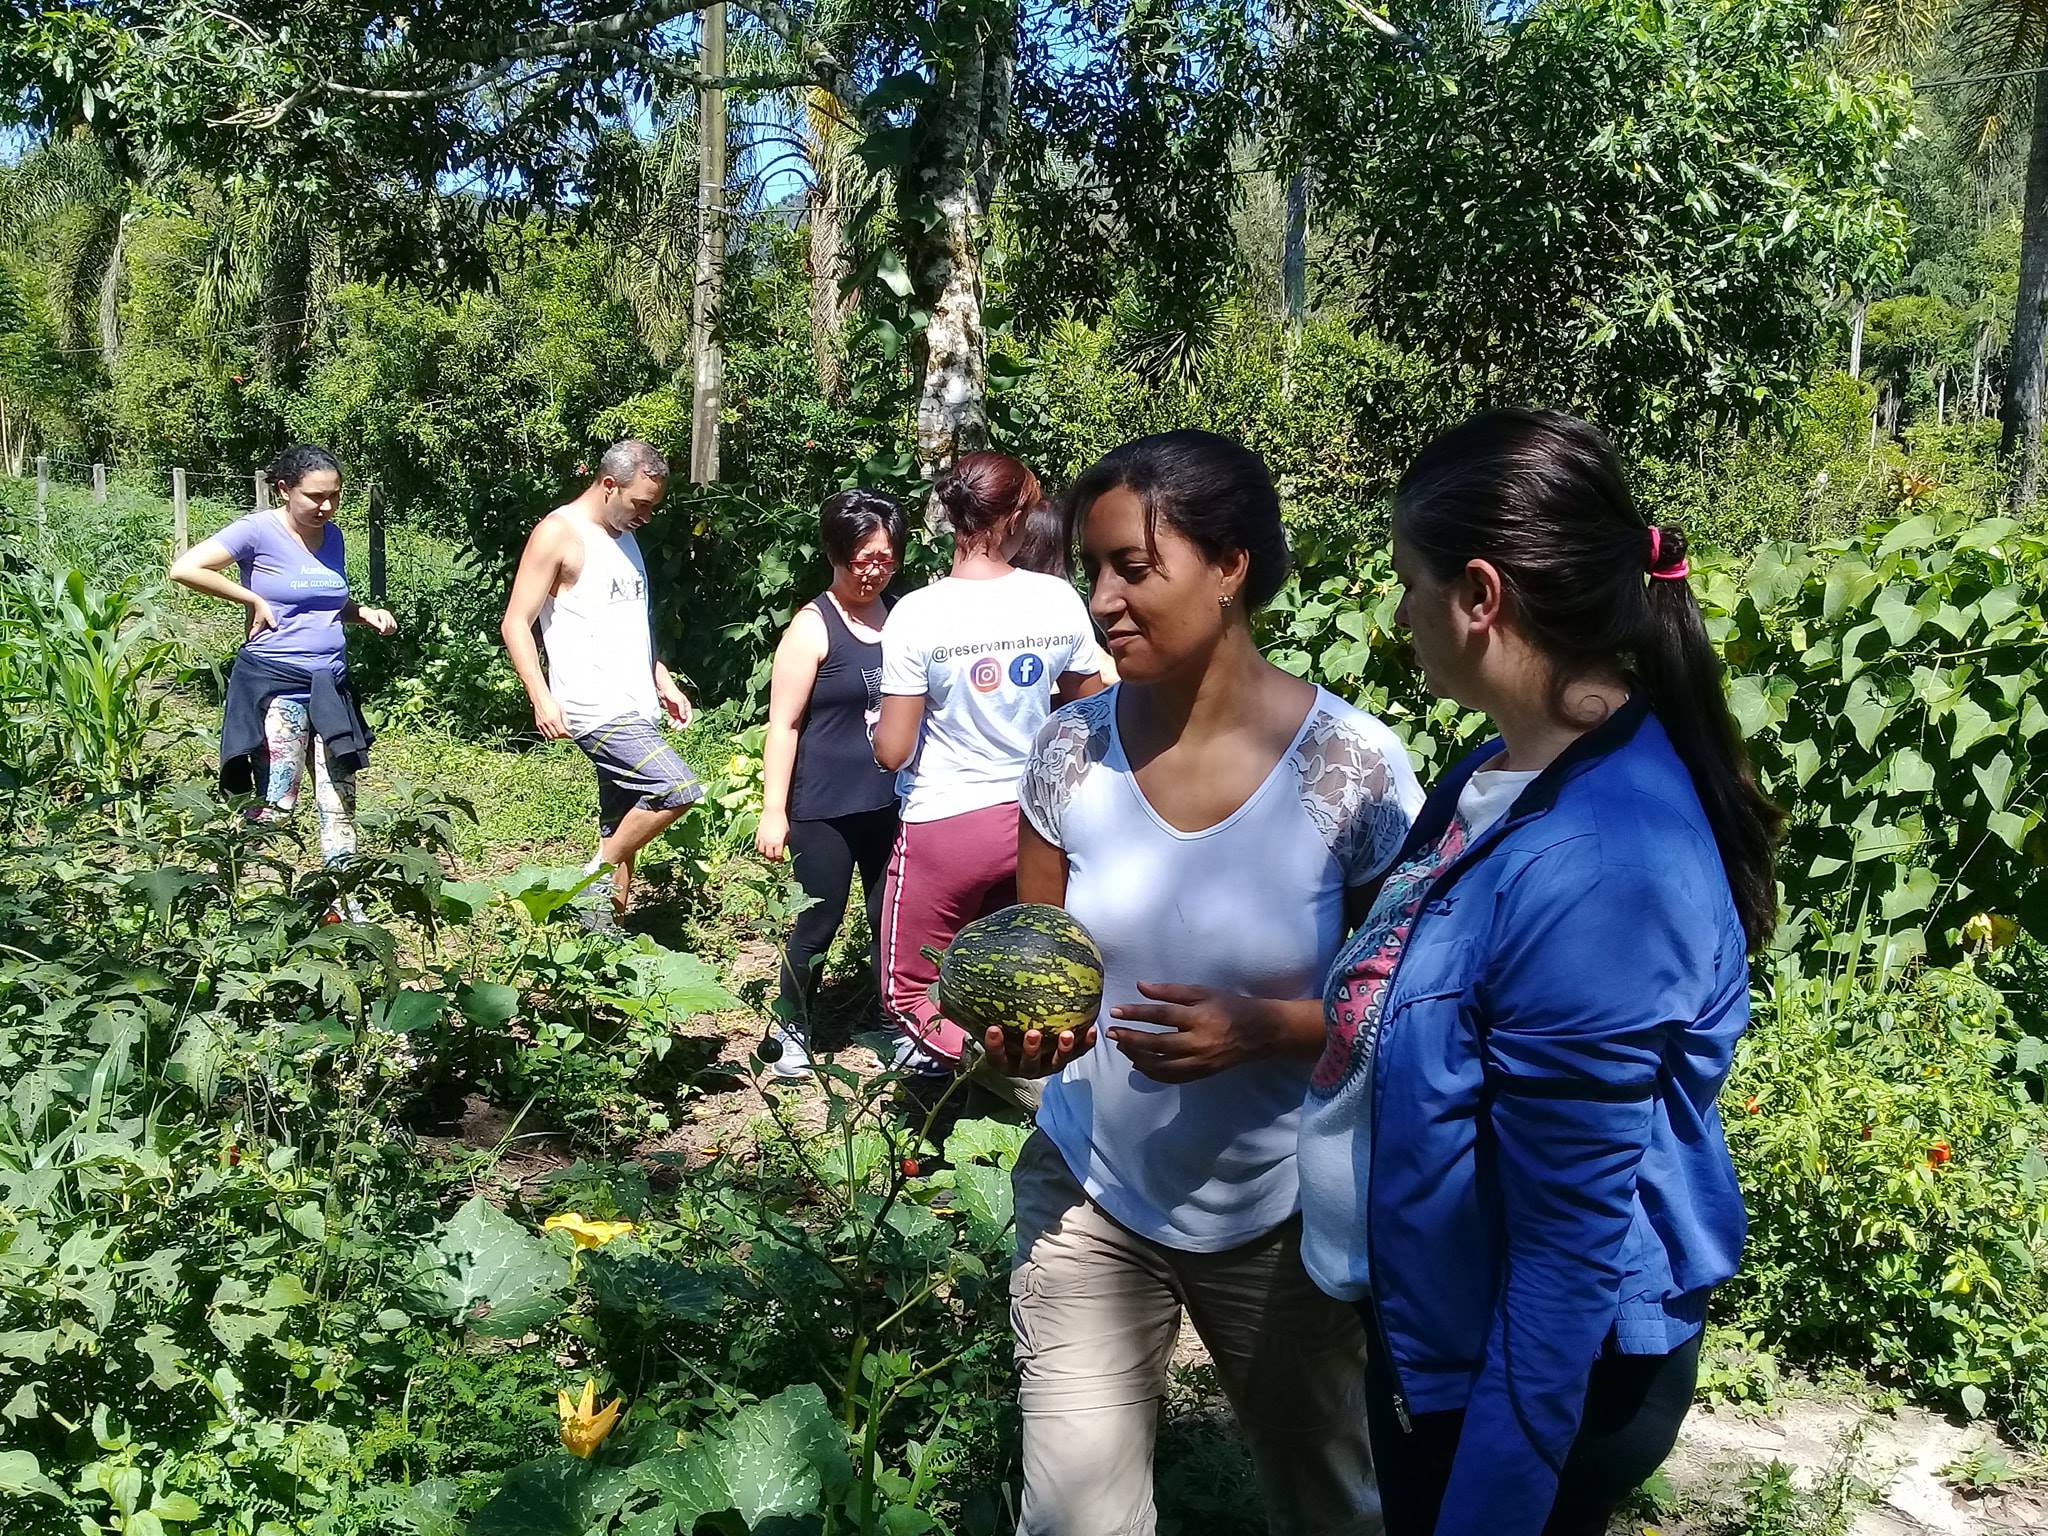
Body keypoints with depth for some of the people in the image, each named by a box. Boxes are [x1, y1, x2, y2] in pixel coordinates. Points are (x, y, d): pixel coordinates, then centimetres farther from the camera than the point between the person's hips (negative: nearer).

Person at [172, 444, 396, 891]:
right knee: (275, 804, -8)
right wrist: (255, 601, -14)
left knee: (340, 803, 8)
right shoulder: (259, 531, -9)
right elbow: (184, 569, -19)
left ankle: (343, 905, 16)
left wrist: (366, 613, 5)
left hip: (331, 686, 6)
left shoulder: (331, 535, 11)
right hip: (276, 686, -6)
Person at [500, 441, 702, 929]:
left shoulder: (624, 537, 19)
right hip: (596, 710, -8)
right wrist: (542, 698, -21)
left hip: (636, 710, 8)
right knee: (679, 789, -20)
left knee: (620, 834, 8)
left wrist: (664, 683, 21)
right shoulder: (558, 533, -7)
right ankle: (600, 873, -3)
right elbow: (515, 624, -11)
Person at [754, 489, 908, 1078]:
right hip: (824, 809, -4)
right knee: (817, 923, 6)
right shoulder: (813, 627, -9)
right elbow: (783, 724, -9)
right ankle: (794, 1031, 24)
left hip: (890, 803, 4)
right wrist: (774, 810, -13)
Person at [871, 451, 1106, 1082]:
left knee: (910, 993, 10)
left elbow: (892, 751, -13)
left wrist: (880, 726, 9)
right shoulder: (1060, 600, -8)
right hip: (1029, 821, 4)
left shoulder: (916, 615, -18)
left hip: (943, 827, -4)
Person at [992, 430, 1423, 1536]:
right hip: (1088, 1195, 2)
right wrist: (1020, 1028, -19)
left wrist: (1263, 1027, -27)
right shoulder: (1071, 750, -8)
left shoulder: (1352, 768, -18)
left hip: (1282, 1215, -1)